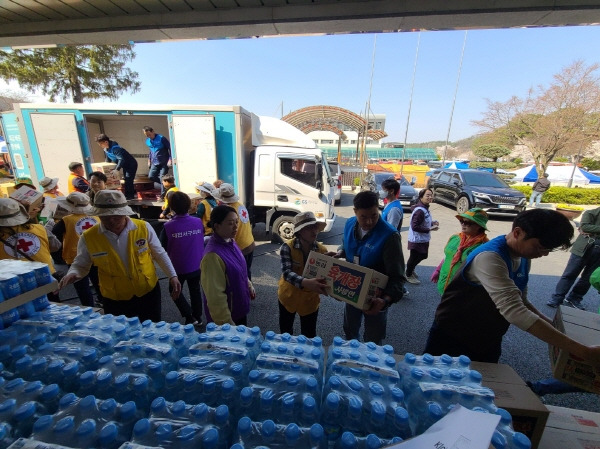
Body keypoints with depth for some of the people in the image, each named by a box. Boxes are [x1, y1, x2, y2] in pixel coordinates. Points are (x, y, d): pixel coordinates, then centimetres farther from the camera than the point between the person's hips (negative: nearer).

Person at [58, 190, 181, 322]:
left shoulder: (144, 228, -14)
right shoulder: (88, 238, -12)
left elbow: (159, 254, -2)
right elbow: (80, 265, 4)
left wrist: (172, 276, -5)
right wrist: (72, 274, -18)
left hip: (149, 293, 0)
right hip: (115, 301, 1)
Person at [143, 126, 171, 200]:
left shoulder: (161, 138, -11)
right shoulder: (147, 141, 9)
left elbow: (170, 148, -10)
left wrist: (170, 159, -16)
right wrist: (149, 160, 20)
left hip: (164, 162, -7)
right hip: (155, 162, 7)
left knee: (162, 178, -8)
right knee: (151, 176, -2)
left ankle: (163, 196, 0)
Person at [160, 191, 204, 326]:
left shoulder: (168, 227, -20)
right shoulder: (198, 222, -12)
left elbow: (163, 249, -9)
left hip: (178, 267, -3)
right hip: (196, 265, 3)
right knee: (195, 291, 20)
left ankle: (190, 317, 15)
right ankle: (198, 317, 33)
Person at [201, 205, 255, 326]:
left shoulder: (230, 242, -4)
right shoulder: (213, 255, -31)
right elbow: (215, 296, -26)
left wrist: (249, 286, 17)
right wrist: (226, 323, -21)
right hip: (226, 316, -8)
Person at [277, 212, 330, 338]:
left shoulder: (322, 250, -15)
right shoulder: (287, 247, -22)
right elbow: (286, 273, -34)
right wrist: (305, 282, -51)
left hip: (310, 299, 1)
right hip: (288, 296, 0)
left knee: (309, 337, 17)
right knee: (285, 332, 25)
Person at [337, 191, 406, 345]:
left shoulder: (389, 236, -29)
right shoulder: (350, 224, -11)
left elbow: (397, 276, -28)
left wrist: (386, 300, -43)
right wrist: (339, 253, -12)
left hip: (375, 296, -5)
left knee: (372, 341, 20)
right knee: (349, 329, 29)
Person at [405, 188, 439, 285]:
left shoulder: (425, 208, 5)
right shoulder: (420, 211, -26)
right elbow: (415, 226, -29)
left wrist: (432, 222, 0)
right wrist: (430, 229, -24)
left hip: (423, 239, 10)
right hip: (417, 240, -10)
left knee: (422, 256, 24)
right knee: (414, 257, 8)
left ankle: (410, 270, 45)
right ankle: (408, 275, 31)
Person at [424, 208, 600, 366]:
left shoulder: (524, 258, 2)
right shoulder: (490, 257, -28)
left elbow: (519, 302, 10)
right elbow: (513, 311, -35)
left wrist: (551, 324, -5)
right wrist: (581, 351, -32)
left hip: (488, 342, 8)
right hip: (452, 338, -8)